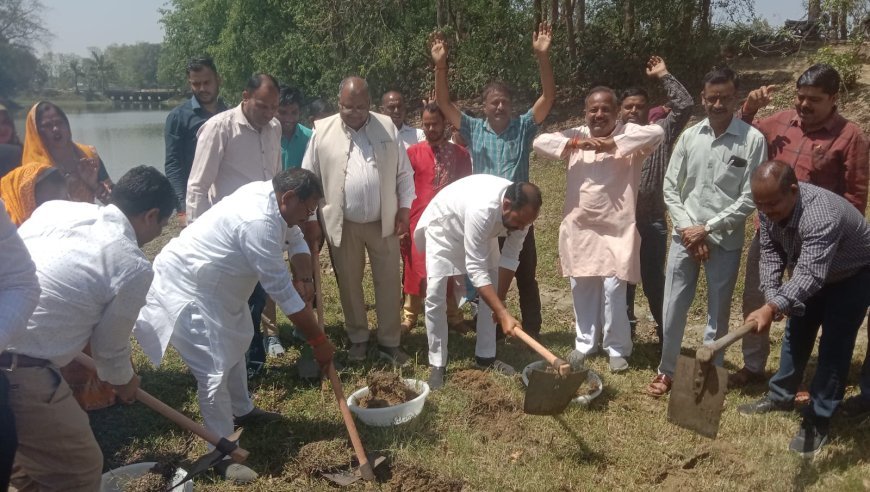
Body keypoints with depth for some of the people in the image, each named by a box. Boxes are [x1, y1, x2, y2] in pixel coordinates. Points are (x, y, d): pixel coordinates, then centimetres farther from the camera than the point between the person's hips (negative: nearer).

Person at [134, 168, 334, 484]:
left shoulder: (269, 197, -3)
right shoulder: (258, 221, -33)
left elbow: (296, 241, 11)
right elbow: (282, 291, -30)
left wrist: (304, 279, -10)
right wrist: (318, 341, -21)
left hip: (214, 285, 11)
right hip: (185, 290, -11)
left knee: (234, 344, 26)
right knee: (214, 370, -10)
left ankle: (242, 410, 47)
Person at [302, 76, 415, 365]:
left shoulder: (387, 127, 0)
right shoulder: (322, 132, -3)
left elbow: (404, 173, 4)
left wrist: (404, 209, -1)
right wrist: (310, 219, -2)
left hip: (384, 222, 1)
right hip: (342, 225, 0)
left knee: (389, 283, 6)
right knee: (349, 285, 11)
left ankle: (389, 342, 19)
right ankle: (357, 339, 29)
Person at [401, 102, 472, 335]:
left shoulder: (460, 154, 4)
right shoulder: (412, 152, -1)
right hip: (420, 221, -1)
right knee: (416, 270, 5)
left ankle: (453, 316, 24)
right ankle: (409, 316, 18)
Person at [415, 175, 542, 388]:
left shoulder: (520, 211, -26)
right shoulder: (482, 209, -46)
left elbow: (510, 257, -12)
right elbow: (476, 269, -43)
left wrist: (501, 300, -11)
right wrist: (503, 314, -45)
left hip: (483, 232, 6)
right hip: (443, 227, -6)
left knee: (493, 289, 4)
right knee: (435, 295, -13)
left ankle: (485, 356, 16)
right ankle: (437, 364, 0)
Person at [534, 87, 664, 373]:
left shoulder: (628, 135, -3)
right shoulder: (576, 136, 7)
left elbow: (657, 132, -22)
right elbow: (540, 141, -4)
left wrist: (613, 142, -26)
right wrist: (576, 143, -18)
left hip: (616, 228, -3)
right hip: (578, 227, 4)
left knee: (613, 289, -4)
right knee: (582, 289, 12)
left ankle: (617, 348, 14)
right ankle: (585, 343, 28)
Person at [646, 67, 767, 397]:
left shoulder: (753, 140, -8)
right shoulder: (689, 137, 3)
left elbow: (750, 197, -9)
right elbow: (670, 188, 5)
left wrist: (708, 228, -12)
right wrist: (687, 228, -6)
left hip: (726, 241, -2)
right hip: (685, 236, 3)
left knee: (718, 314, 9)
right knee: (673, 309, 7)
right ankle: (667, 371, 24)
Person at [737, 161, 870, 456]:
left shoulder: (822, 216, -45)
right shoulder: (771, 205, -22)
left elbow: (810, 275, -54)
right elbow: (770, 251, -12)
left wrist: (771, 309, -66)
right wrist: (771, 295, -25)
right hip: (811, 270, 7)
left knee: (834, 345, -8)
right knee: (797, 333, 14)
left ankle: (818, 421, 2)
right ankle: (781, 396, 29)